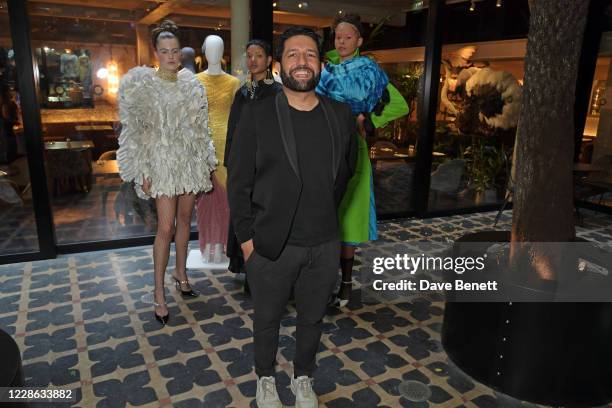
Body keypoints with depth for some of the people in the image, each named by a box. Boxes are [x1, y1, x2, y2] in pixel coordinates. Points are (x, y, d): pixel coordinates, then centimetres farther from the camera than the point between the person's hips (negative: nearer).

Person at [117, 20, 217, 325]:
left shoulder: (191, 84, 8)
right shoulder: (142, 84, -5)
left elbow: (200, 127, 12)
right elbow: (136, 130, -7)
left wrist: (207, 161, 10)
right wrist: (142, 172, -11)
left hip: (190, 161, 4)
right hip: (162, 162, -4)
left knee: (184, 219, 12)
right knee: (166, 227, -7)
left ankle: (181, 272, 30)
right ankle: (159, 292, 5)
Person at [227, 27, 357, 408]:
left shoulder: (341, 115, 0)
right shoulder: (257, 113, -8)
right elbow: (239, 180, -6)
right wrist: (246, 236, -7)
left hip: (324, 245, 3)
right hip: (269, 245, -2)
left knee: (312, 318, 20)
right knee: (268, 319, 18)